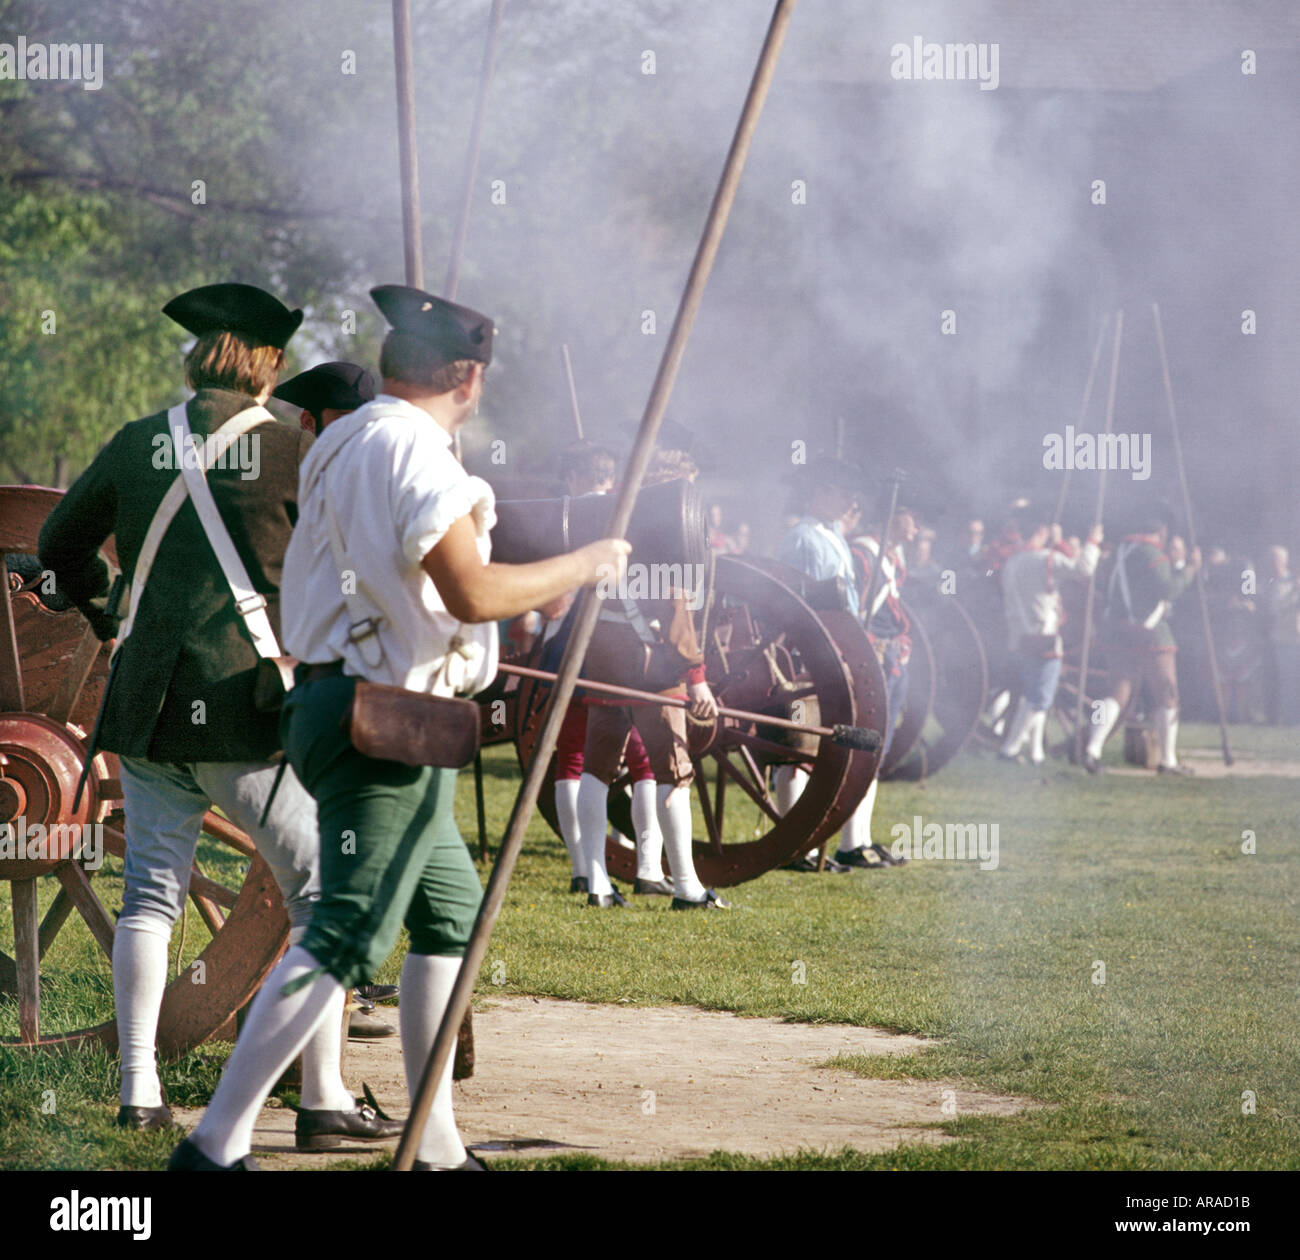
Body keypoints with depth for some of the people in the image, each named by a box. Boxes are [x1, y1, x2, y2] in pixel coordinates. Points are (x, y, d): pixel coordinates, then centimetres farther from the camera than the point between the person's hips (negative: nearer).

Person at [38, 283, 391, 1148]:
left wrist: (107, 616, 36)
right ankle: (324, 1095, -1)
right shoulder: (293, 450, -7)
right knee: (323, 890, 3)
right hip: (249, 713, -4)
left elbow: (62, 543, 19)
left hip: (148, 710, 5)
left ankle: (139, 1087, 10)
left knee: (150, 891, 13)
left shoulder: (139, 444, 6)